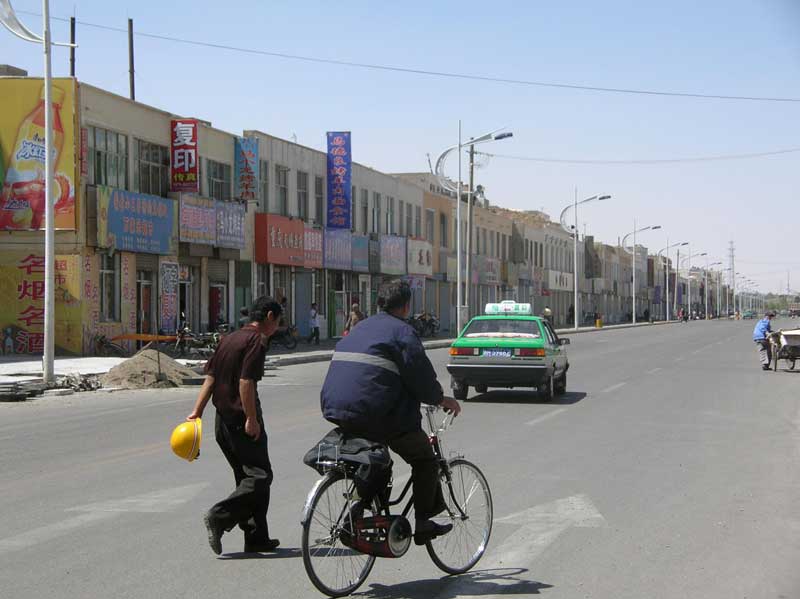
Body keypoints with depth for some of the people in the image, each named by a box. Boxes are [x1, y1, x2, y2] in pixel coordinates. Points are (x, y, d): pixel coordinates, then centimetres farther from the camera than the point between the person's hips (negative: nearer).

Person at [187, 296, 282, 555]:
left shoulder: (229, 339, 15)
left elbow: (210, 377, 11)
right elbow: (245, 382, -21)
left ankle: (257, 539, 16)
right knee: (260, 476, -5)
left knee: (246, 476, 14)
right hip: (242, 421, -9)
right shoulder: (256, 341, -12)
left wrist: (197, 412, 8)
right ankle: (220, 516, -20)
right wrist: (252, 419, -20)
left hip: (223, 420, 9)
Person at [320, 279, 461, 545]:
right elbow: (419, 374, -8)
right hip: (374, 412, -8)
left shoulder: (361, 328, 22)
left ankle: (363, 504, 24)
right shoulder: (402, 331, -4)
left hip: (336, 411, 8)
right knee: (424, 458, 8)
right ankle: (423, 523, 6)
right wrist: (441, 399, 9)